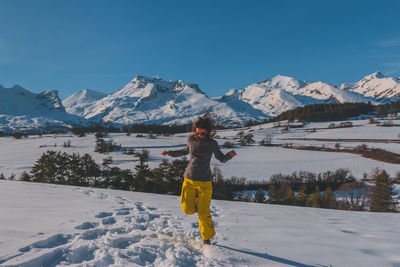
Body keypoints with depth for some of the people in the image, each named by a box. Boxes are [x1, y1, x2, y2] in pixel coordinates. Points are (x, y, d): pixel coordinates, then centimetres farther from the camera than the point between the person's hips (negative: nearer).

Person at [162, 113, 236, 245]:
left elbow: (222, 158, 6)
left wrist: (230, 155, -15)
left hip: (205, 182, -2)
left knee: (204, 213, -2)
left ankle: (207, 238, 20)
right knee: (188, 209, -6)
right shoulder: (191, 140, 1)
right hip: (189, 179, 2)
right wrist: (170, 152, 14)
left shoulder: (212, 144, -5)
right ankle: (194, 201, 30)